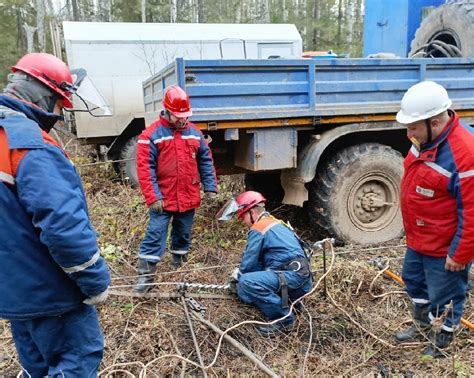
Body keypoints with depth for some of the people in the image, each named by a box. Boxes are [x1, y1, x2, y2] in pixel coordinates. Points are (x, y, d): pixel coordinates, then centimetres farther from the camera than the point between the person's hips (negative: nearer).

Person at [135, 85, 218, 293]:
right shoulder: (151, 135, -9)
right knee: (155, 235, -1)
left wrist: (210, 187, 4)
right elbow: (145, 168, -13)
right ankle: (145, 276, 8)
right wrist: (153, 197, -18)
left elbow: (206, 161, 11)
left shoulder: (194, 132, 6)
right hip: (163, 199, -4)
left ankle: (179, 267, 35)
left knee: (183, 235, 17)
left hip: (189, 198, 4)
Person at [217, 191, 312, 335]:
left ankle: (283, 319, -12)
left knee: (247, 282, -25)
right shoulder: (274, 223, 21)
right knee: (244, 293, 9)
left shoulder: (258, 229, -10)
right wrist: (240, 273, 14)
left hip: (293, 275, -10)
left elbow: (249, 262, -7)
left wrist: (239, 275, 15)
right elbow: (258, 260, 23)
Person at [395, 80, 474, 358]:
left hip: (444, 248, -9)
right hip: (418, 239, 9)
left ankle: (441, 345, 37)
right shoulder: (427, 138, -2)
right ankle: (422, 325, 51)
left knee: (444, 298, 12)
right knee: (414, 281, 27)